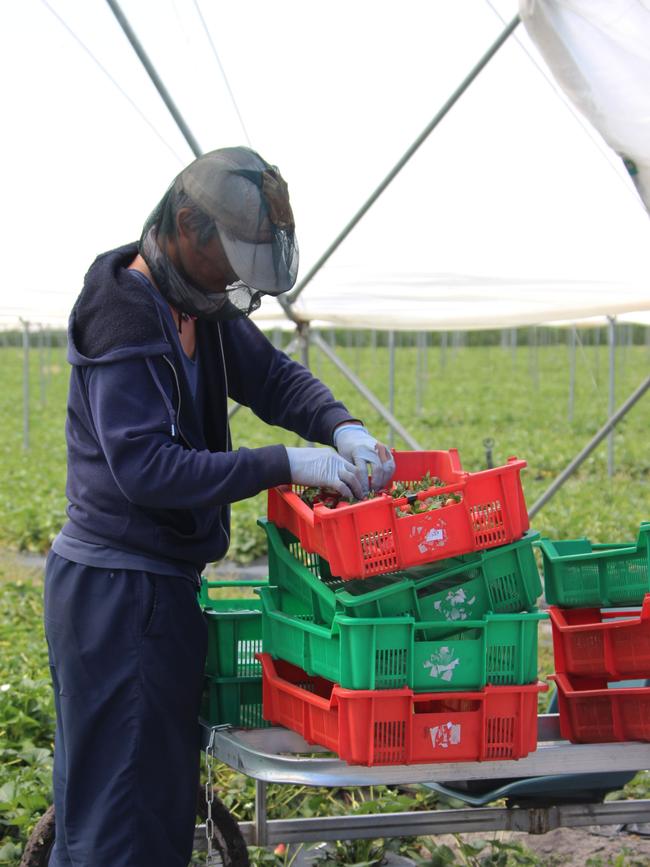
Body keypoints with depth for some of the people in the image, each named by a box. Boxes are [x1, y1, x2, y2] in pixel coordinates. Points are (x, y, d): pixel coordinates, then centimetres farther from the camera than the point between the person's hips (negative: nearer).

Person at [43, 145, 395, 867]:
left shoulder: (203, 305, 9)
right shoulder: (122, 317, -19)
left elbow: (271, 375, 13)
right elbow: (145, 468, -26)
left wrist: (342, 428, -9)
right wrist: (287, 466, -26)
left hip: (157, 582, 10)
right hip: (116, 590, -10)